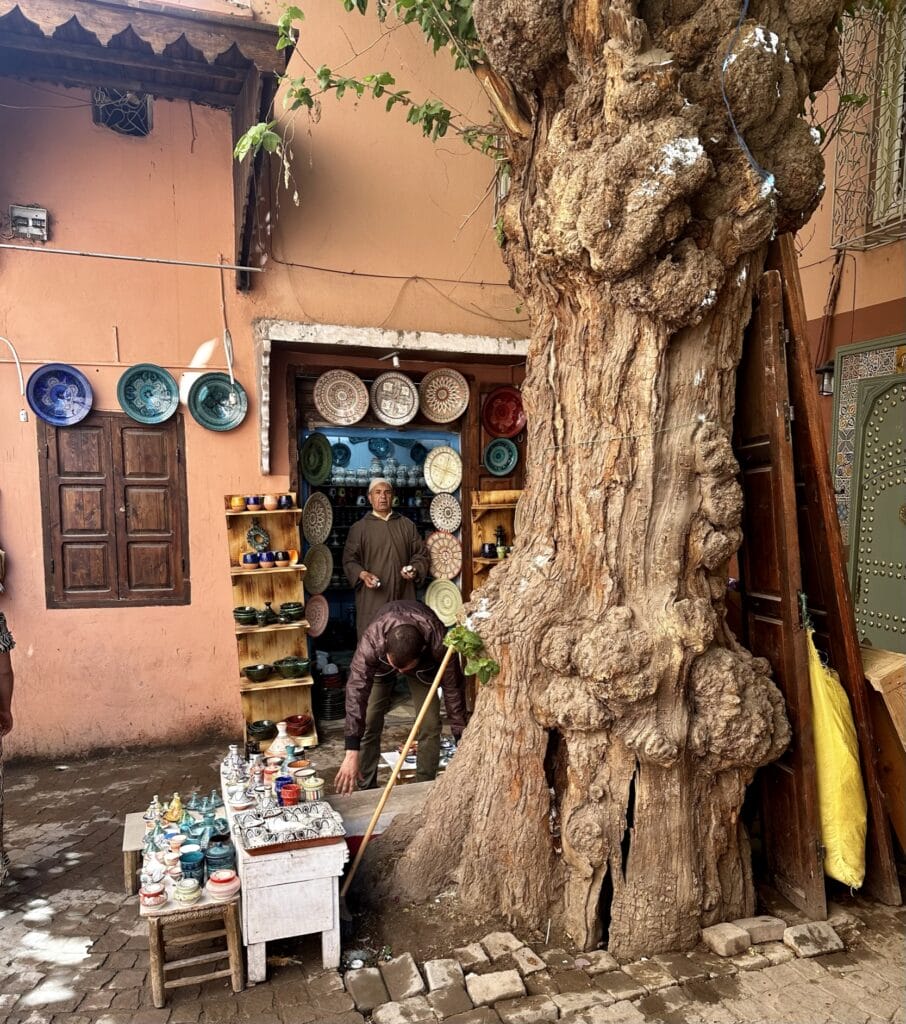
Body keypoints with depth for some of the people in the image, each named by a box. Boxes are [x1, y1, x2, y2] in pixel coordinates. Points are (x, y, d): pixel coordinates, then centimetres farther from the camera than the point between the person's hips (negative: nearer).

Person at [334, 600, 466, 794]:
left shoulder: (439, 642, -42)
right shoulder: (372, 640, -45)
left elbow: (453, 689, -29)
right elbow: (356, 690, -43)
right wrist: (352, 753, -46)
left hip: (425, 664, 0)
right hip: (380, 660, 0)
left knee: (430, 725, -8)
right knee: (368, 723, -6)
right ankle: (367, 789, 11)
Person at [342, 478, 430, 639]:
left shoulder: (407, 525, 11)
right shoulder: (359, 528, 5)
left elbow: (421, 554, 13)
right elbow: (349, 560, 2)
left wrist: (415, 570, -7)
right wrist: (363, 575, -16)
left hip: (403, 598, 2)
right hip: (371, 600, -2)